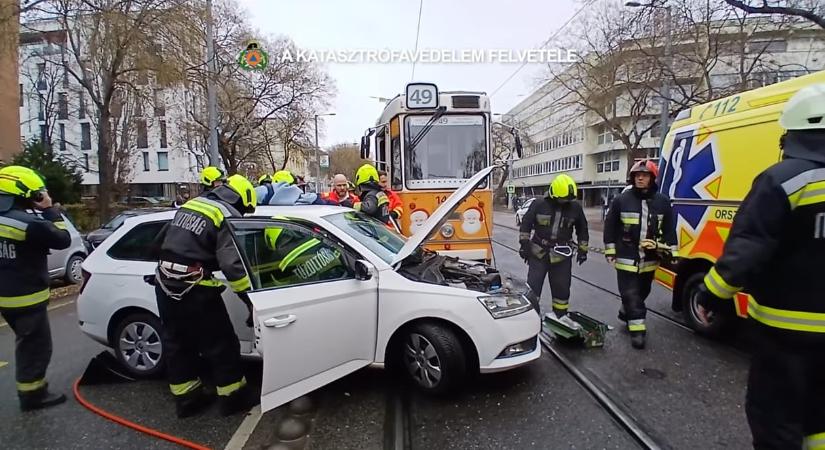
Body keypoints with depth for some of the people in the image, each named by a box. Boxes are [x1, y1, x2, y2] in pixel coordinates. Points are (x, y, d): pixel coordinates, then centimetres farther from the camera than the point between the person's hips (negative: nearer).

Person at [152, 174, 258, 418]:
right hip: (193, 290, -8)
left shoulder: (190, 204, 13)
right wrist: (251, 298, -17)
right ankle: (234, 397, 19)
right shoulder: (228, 217, -9)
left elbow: (160, 240, 22)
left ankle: (186, 398, 30)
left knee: (177, 343, 18)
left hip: (165, 284, 8)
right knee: (221, 345, 7)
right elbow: (232, 264, -20)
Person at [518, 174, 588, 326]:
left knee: (562, 287, 11)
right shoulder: (539, 204, -8)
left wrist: (583, 249, 14)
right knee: (533, 286, -1)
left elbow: (582, 229, 12)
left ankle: (561, 315, 28)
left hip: (562, 256, 2)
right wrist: (524, 244, -4)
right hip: (538, 253, -2)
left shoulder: (575, 207, -1)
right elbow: (526, 224, -1)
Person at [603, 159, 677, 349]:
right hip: (626, 259, -3)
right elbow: (610, 227, -1)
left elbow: (669, 229, 9)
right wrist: (610, 252, -3)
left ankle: (626, 312, 42)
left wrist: (673, 253, 4)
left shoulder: (662, 202, 2)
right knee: (631, 294, -3)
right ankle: (637, 329, 4)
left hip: (650, 259, 3)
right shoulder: (621, 200, -6)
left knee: (642, 292, 18)